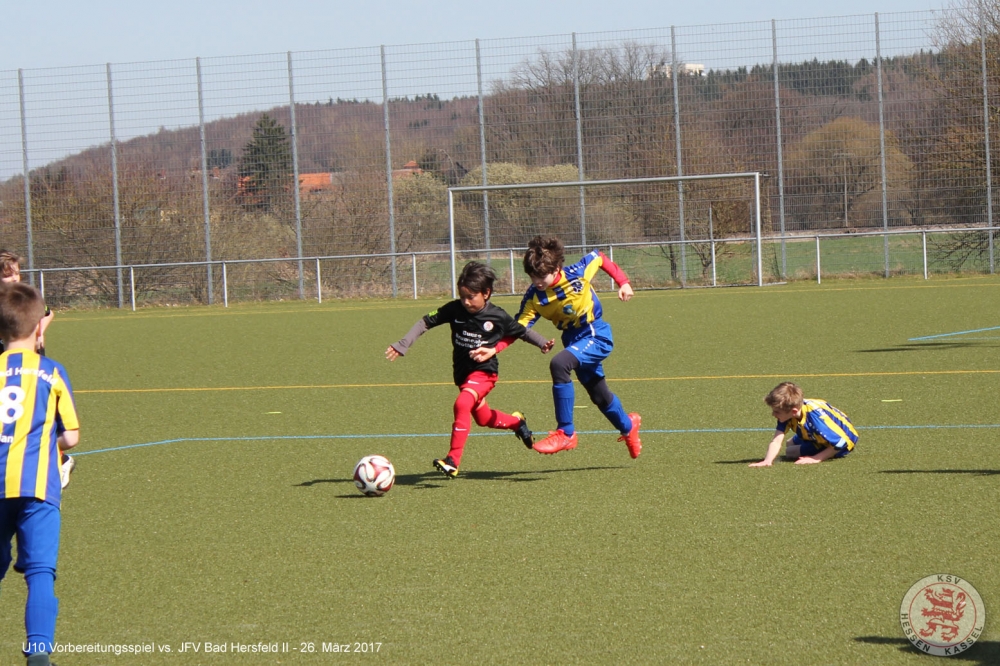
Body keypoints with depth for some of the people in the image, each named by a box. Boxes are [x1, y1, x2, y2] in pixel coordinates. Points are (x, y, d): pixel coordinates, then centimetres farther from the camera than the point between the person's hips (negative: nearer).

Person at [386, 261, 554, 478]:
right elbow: (426, 322, -4)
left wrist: (543, 344, -15)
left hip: (484, 372, -5)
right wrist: (402, 345, -12)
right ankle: (516, 422, 53)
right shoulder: (454, 309, -9)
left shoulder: (497, 317, -13)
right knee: (483, 418, 21)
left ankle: (453, 461, -28)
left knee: (462, 404, -30)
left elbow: (522, 332, 1)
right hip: (462, 373, 5)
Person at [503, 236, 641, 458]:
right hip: (574, 340, 6)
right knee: (599, 396, 20)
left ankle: (565, 433, -23)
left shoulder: (578, 273, -24)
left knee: (558, 364, -31)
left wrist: (623, 282, -8)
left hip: (597, 336, -6)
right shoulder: (534, 296, -16)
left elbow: (600, 258, -4)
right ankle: (628, 426, 53)